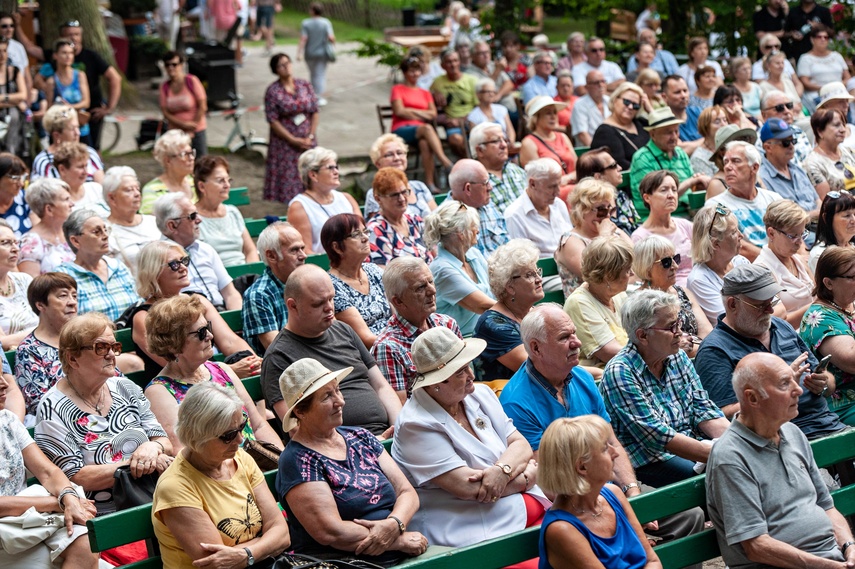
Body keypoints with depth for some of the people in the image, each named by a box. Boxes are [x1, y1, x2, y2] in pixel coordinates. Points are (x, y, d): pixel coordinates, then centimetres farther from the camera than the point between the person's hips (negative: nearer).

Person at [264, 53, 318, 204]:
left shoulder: (305, 85, 4)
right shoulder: (273, 91, -6)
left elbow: (315, 112, 5)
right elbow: (273, 120, -9)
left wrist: (310, 137, -7)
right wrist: (293, 140, -13)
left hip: (306, 141, 3)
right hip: (284, 143, -3)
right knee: (286, 179, -3)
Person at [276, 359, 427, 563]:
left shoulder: (360, 437, 15)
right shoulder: (297, 460, -5)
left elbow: (407, 492, 12)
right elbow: (330, 533, -13)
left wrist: (393, 524, -10)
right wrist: (400, 540, -9)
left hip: (400, 560, 6)